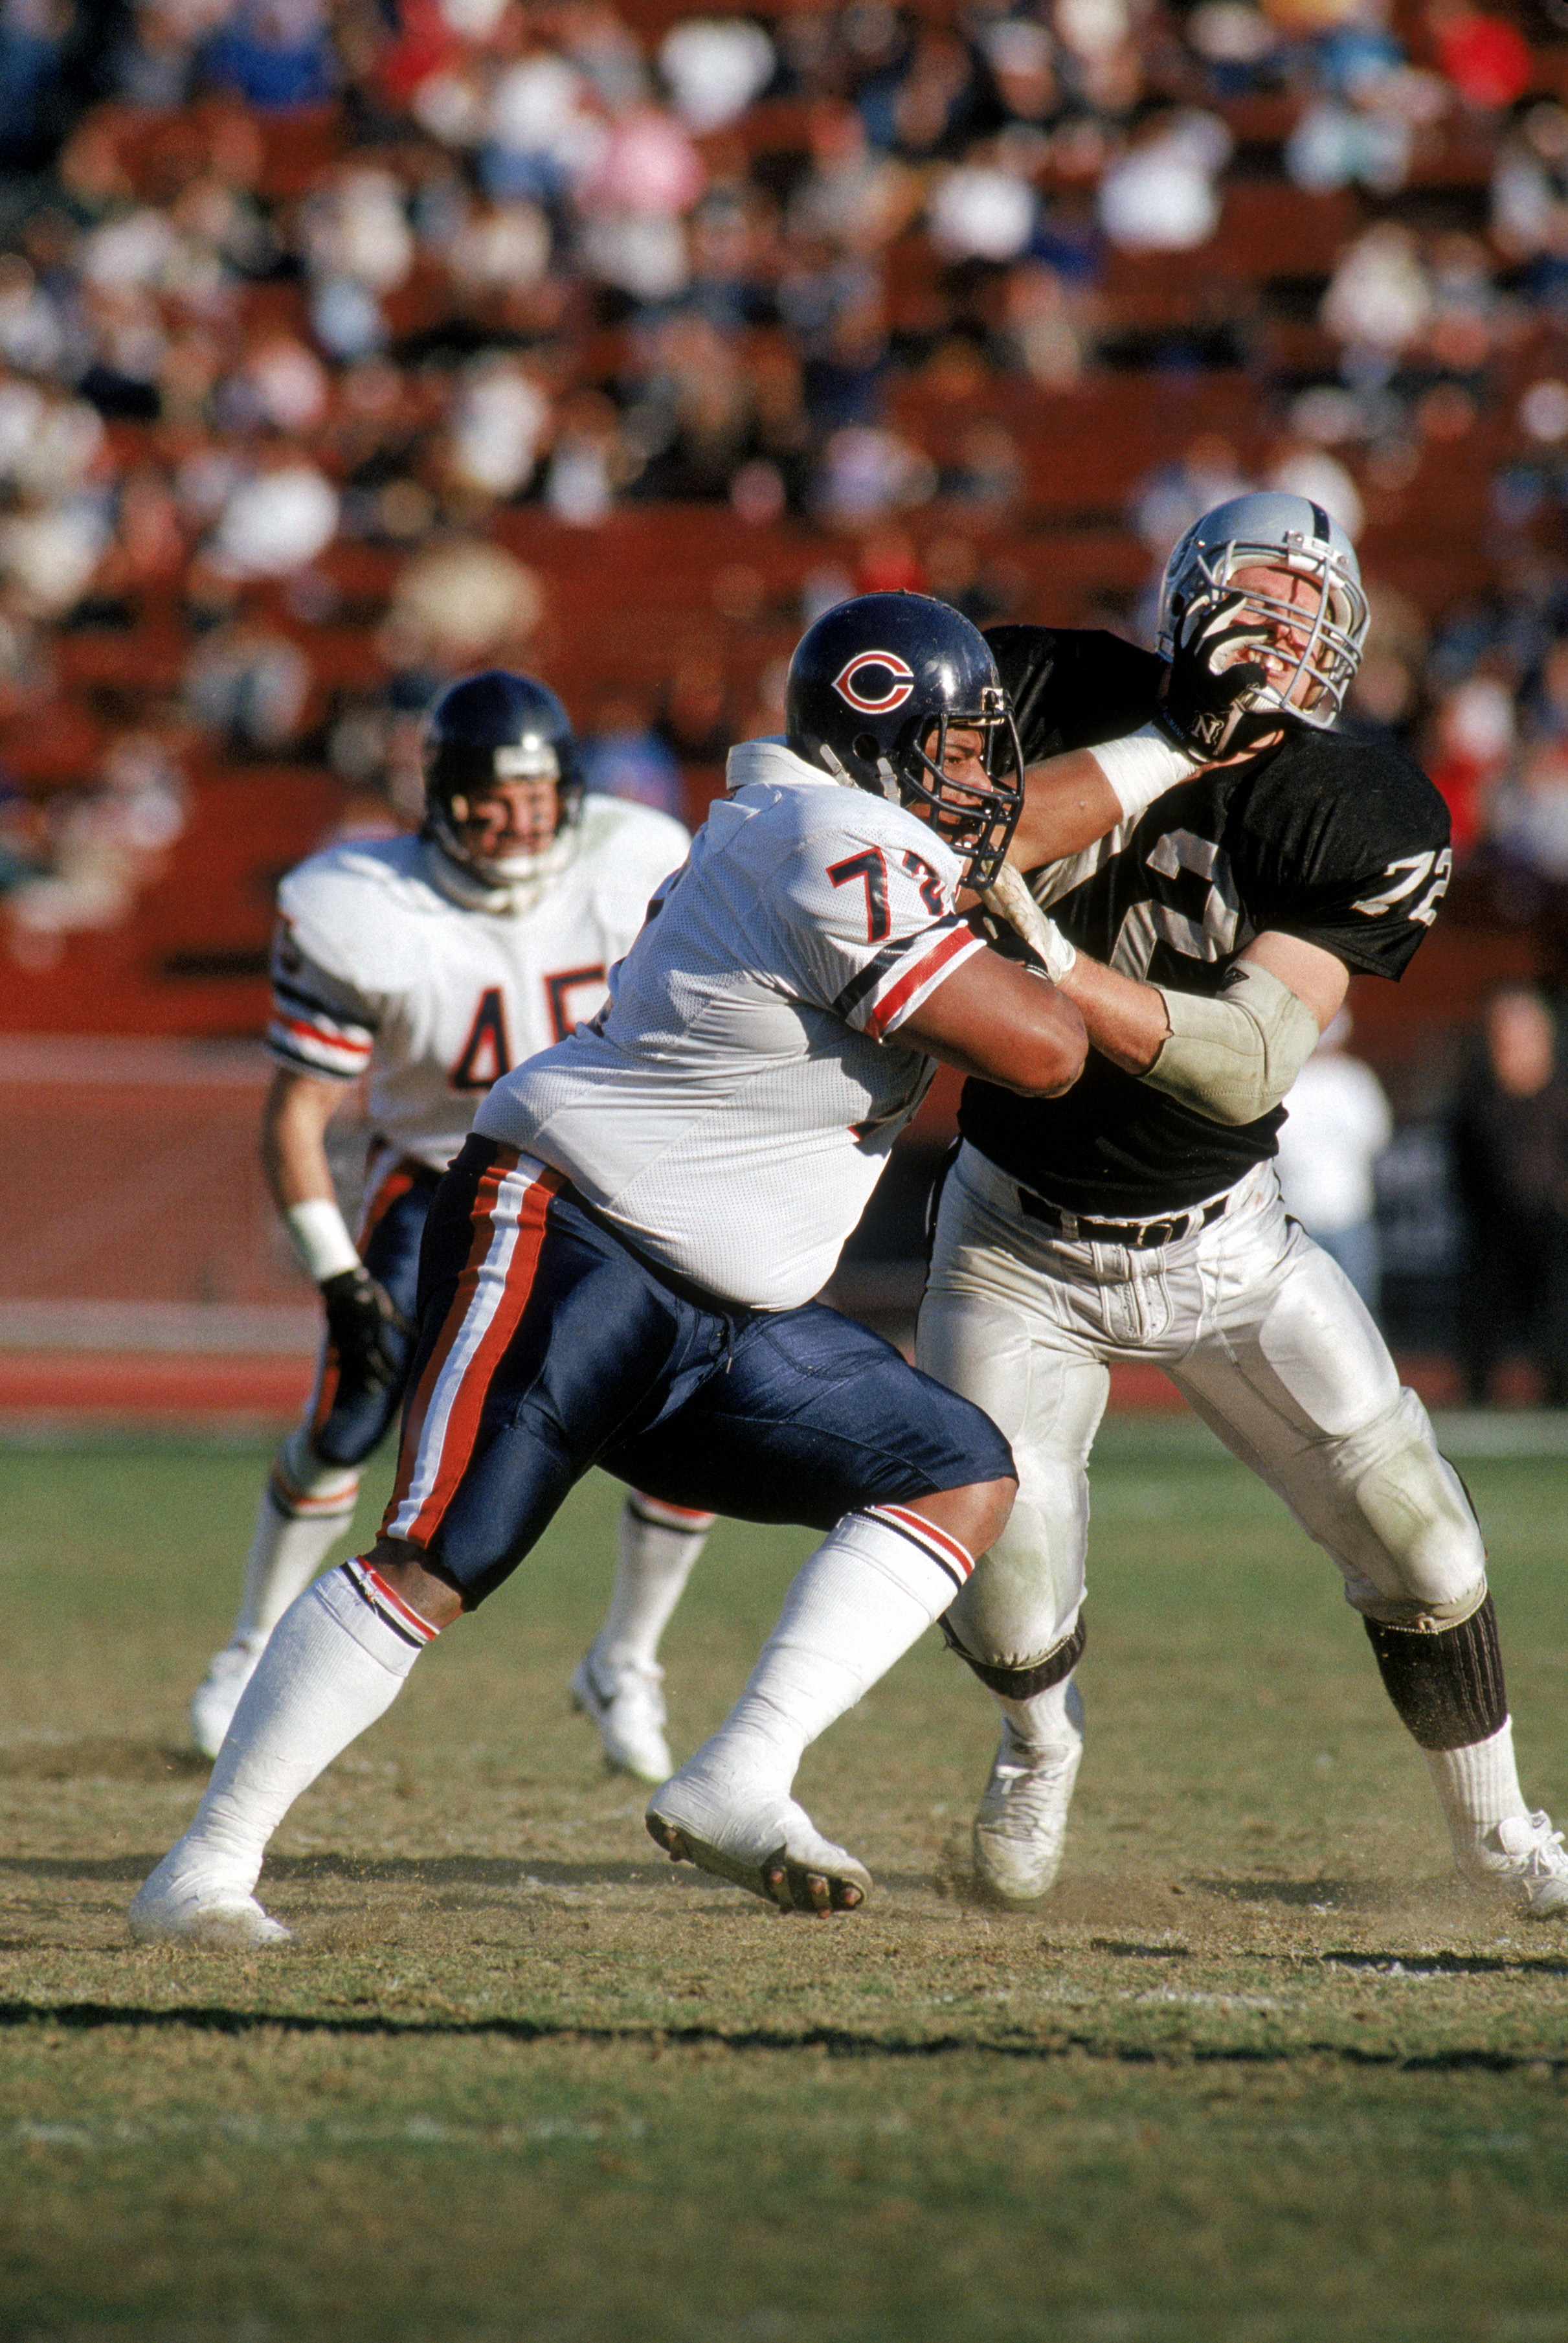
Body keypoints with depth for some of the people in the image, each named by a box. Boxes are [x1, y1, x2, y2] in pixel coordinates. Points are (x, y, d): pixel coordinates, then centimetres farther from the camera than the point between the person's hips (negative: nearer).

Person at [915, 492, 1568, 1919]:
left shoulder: (1357, 821, -16)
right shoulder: (1058, 700, -12)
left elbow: (1249, 1061, -27)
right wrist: (1166, 740, -32)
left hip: (1223, 1244, 1)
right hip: (1019, 1245, -1)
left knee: (1420, 1544, -1)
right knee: (1008, 1593, -9)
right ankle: (1042, 1749, 29)